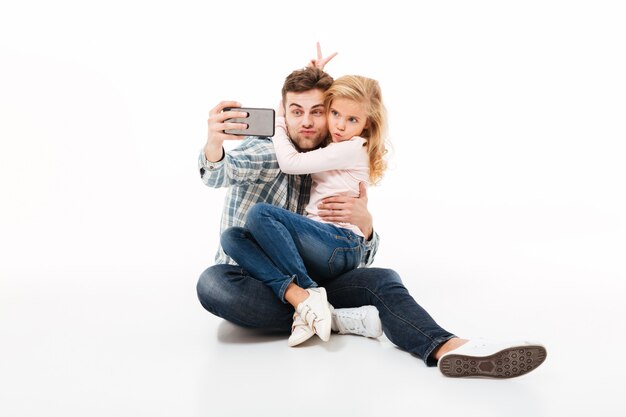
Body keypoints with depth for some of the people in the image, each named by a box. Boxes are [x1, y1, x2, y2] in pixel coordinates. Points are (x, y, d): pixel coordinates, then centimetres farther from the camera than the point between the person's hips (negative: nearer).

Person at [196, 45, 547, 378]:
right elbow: (218, 173, -28)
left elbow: (361, 260, 6)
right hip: (249, 282, -3)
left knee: (382, 280, -19)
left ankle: (446, 347, -41)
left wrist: (364, 223, -16)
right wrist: (214, 144, -52)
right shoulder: (266, 151, -4)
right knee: (212, 283, -37)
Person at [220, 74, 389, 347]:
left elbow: (290, 163, -10)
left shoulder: (353, 149, -6)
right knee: (232, 237, -11)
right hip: (320, 243, 9)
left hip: (341, 245, -9)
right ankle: (300, 298, -28)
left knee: (260, 213, -26)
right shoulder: (332, 147, 21)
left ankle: (309, 294, -22)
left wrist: (278, 122, 6)